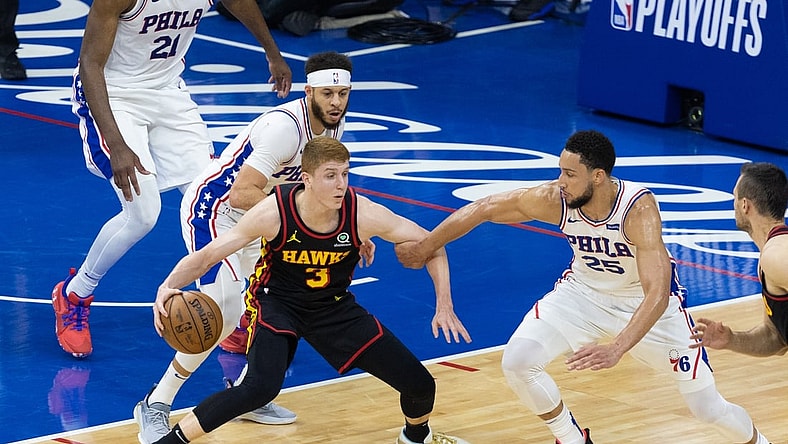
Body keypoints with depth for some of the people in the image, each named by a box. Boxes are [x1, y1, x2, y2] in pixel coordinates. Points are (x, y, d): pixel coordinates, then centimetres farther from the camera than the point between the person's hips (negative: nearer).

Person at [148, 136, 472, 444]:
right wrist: (168, 286, -42)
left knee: (419, 385, 2)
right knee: (261, 387, -33)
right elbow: (206, 257, -24)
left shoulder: (363, 214, -26)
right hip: (277, 302, -3)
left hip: (334, 306, 3)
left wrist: (444, 305, -18)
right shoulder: (274, 213, -30)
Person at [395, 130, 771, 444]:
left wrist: (615, 349, -55)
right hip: (583, 292, 4)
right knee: (517, 361, -16)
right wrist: (424, 248, -3)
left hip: (647, 301, -3)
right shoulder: (553, 198, -26)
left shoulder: (638, 208, -36)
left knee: (707, 406, -6)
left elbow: (658, 292, -43)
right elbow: (484, 208, -12)